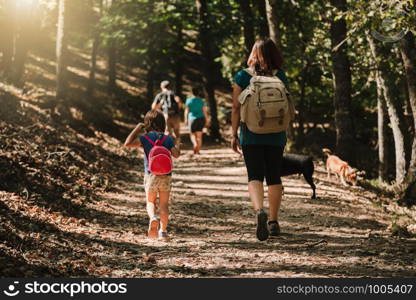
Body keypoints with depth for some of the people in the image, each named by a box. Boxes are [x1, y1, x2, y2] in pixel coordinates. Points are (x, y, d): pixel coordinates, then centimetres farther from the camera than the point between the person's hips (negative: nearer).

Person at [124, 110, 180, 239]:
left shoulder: (145, 138, -5)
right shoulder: (168, 139, -2)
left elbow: (127, 143, -16)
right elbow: (176, 154, -12)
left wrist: (137, 129, -5)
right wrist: (177, 148, 11)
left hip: (151, 175, -1)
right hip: (166, 176, 1)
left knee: (150, 202, 13)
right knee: (164, 204, 12)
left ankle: (153, 218, -17)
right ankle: (163, 230, 13)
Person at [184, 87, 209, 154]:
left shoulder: (189, 100, -2)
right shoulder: (201, 101, 1)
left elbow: (186, 111, -2)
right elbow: (205, 111, -2)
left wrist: (186, 119, 5)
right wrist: (207, 120, 4)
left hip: (192, 118, -1)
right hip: (201, 118, 1)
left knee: (192, 134, 13)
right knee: (199, 135, 6)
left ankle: (195, 144, -15)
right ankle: (197, 150, 3)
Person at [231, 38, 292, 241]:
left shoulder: (242, 76, -2)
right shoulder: (280, 76, 1)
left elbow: (236, 108, -4)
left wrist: (234, 134, 3)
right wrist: (284, 133, 14)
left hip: (250, 135, -1)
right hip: (275, 136, 1)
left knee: (255, 177, -3)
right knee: (274, 178, 11)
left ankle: (259, 211, -29)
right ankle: (273, 222, 15)